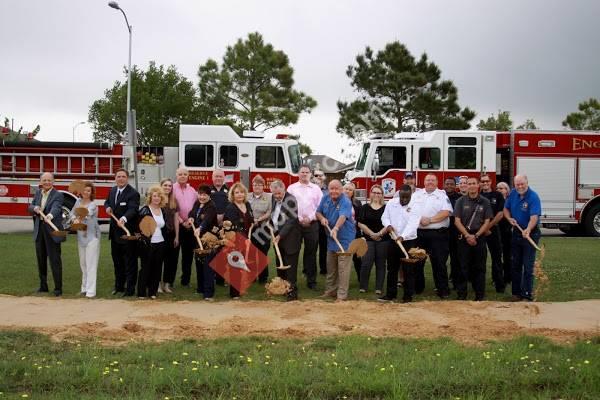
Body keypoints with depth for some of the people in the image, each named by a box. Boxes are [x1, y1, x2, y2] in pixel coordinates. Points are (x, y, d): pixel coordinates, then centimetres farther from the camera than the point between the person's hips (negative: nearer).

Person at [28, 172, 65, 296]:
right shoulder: (38, 193, 12)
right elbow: (30, 207, 14)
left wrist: (50, 215, -49)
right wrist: (35, 208, -10)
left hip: (52, 231, -6)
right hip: (39, 230, 6)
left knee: (55, 259, -4)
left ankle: (58, 288, 2)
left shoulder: (58, 195, -9)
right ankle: (43, 286, 25)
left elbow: (56, 208, -27)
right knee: (41, 259, 13)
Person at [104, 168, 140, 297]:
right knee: (117, 260, 18)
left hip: (128, 232, -8)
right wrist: (107, 207, -2)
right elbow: (107, 202, 23)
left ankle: (130, 289, 9)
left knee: (130, 262, 1)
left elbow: (133, 209, -29)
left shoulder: (133, 193, -16)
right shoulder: (112, 190, 9)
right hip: (115, 232, 8)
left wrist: (124, 218, -48)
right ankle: (119, 286, 31)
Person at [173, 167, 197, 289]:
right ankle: (170, 281, 3)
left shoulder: (192, 190, 12)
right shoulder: (172, 189, -3)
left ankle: (186, 280, 18)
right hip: (177, 225, -4)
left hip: (190, 225, 4)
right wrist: (182, 221, -11)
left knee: (188, 253, 9)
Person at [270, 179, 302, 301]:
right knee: (280, 263, 12)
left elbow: (291, 220, -18)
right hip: (278, 234, 7)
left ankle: (292, 291, -1)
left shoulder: (290, 200, -15)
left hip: (290, 236, -7)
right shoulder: (274, 198, 7)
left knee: (290, 265, -5)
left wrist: (280, 235, -19)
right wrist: (274, 230, 10)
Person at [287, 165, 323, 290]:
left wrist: (310, 218, -7)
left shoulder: (316, 189, 10)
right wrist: (300, 219, -8)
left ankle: (311, 281, 8)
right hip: (295, 223, 0)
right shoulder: (292, 188, 7)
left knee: (311, 252, 2)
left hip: (312, 224, 1)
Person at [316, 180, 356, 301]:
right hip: (331, 238, 7)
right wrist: (322, 218, -10)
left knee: (343, 268, -7)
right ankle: (330, 290, 29)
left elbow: (342, 216, -37)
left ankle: (342, 295, -1)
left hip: (345, 238, -7)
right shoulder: (325, 198, 2)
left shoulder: (345, 202, -20)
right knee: (330, 266, 16)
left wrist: (336, 228, -55)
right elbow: (318, 212, 13)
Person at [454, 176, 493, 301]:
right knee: (463, 267, 2)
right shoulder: (461, 201, 3)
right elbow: (457, 221, -1)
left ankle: (480, 295, 11)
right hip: (464, 238, 0)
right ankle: (461, 294, 8)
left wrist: (476, 236, -9)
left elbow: (487, 222, 1)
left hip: (479, 238, 0)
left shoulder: (485, 202, 4)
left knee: (479, 267, 4)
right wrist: (467, 235, -10)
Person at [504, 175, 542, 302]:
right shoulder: (513, 194, 1)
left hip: (530, 233, -6)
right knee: (516, 265, 12)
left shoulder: (533, 197, -19)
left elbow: (534, 217, -30)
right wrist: (509, 218, -7)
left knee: (528, 266, -4)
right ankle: (516, 292, 22)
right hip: (516, 232, 6)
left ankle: (528, 295, 3)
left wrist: (528, 230, -47)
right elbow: (506, 209, 14)